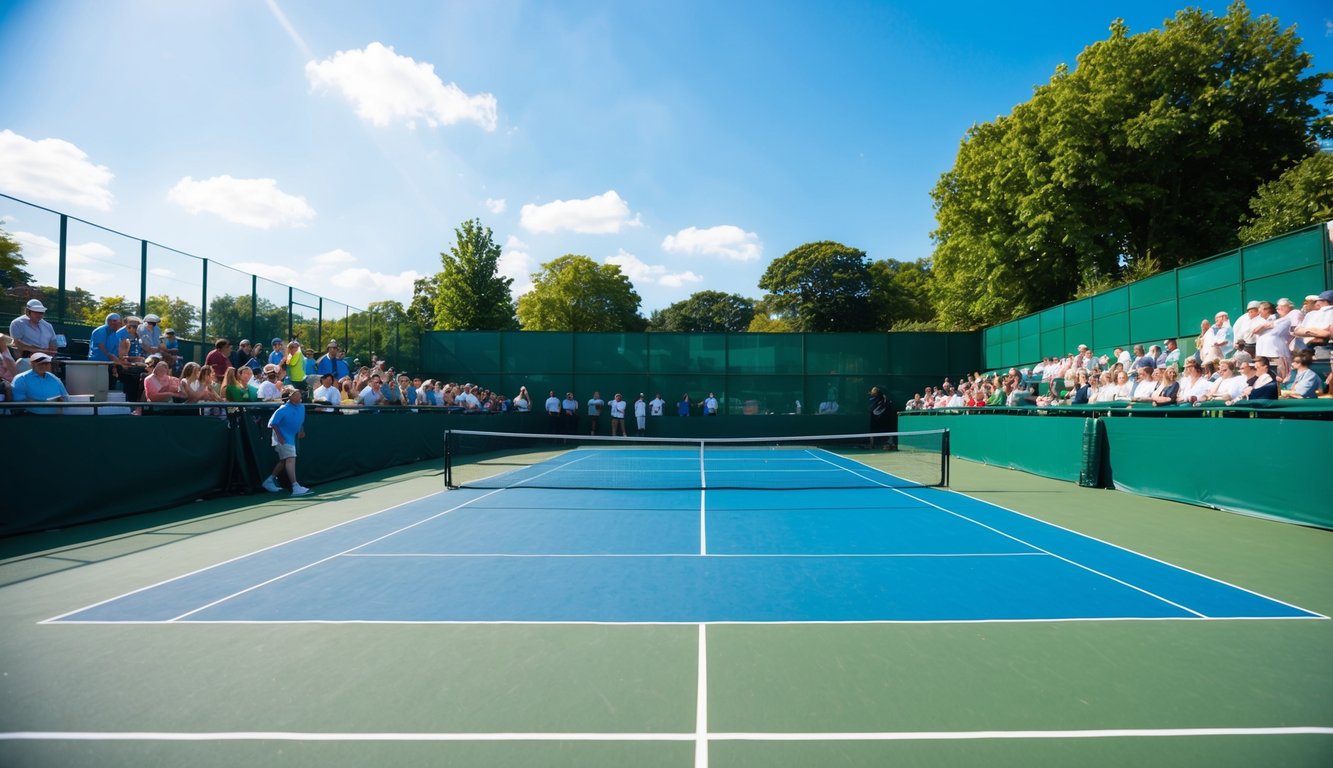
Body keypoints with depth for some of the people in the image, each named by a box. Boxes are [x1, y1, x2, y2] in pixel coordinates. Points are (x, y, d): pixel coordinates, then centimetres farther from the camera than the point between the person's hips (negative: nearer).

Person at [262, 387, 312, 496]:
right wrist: (279, 437, -18)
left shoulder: (301, 408, 2)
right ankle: (296, 487, -22)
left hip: (291, 438, 8)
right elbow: (272, 423, -15)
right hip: (283, 438, -8)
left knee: (284, 460, 19)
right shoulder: (283, 409, -18)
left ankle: (269, 481, 37)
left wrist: (301, 431, 5)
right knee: (291, 459, -17)